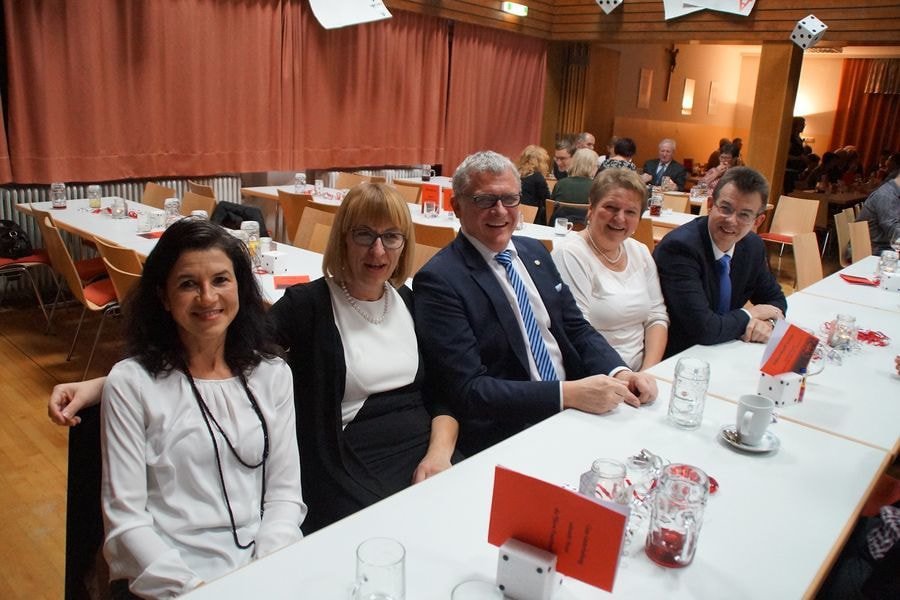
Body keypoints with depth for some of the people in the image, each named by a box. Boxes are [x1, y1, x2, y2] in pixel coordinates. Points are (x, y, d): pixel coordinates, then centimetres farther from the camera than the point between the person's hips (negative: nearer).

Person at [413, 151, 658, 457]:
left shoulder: (536, 252, 10)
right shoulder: (439, 280, -13)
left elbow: (577, 329, 13)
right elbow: (467, 391, -17)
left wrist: (619, 372, -7)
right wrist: (567, 394, -24)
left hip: (575, 407, 7)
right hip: (506, 439, -7)